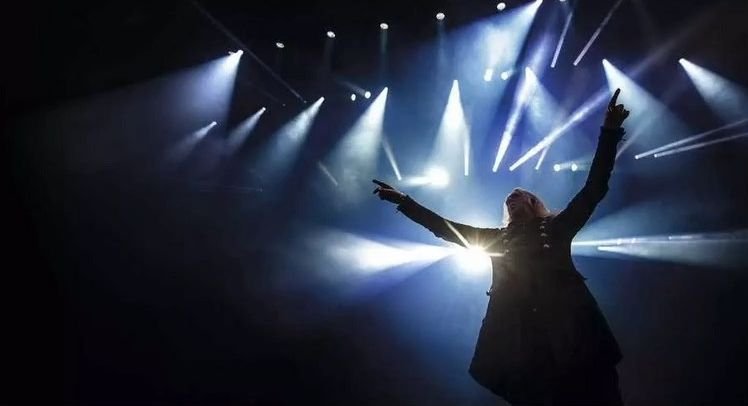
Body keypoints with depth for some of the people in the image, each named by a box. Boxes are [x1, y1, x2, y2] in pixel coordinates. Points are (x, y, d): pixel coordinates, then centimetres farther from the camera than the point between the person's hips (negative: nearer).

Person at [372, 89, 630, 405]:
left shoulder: (557, 228, 14)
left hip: (568, 334, -2)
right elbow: (442, 226, 22)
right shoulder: (496, 238, 21)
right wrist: (403, 200, 21)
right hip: (520, 339, 2)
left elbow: (593, 190, 6)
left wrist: (609, 132, 0)